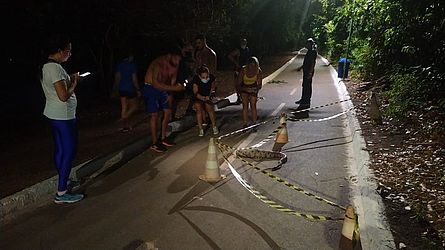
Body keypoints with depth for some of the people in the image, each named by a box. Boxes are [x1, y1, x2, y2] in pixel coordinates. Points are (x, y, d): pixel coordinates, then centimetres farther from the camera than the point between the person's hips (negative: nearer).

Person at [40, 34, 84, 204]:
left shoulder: (46, 67, 11)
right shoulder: (55, 68, -21)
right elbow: (64, 96, -25)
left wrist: (70, 80, 10)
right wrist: (74, 82, -10)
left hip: (53, 114, 10)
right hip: (63, 116, -10)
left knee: (60, 149, 19)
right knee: (69, 151, -4)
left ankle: (63, 181, 34)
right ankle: (61, 193, 1)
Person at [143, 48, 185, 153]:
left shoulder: (174, 65, -4)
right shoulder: (158, 64, -29)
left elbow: (173, 80, 7)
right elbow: (156, 84, -37)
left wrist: (178, 86, -15)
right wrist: (174, 88, -40)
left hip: (161, 89, 8)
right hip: (150, 88, -8)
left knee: (168, 111, 7)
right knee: (155, 115, -9)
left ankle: (163, 138, 21)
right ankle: (154, 144, 2)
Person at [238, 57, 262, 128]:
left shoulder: (258, 71, -17)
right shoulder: (243, 70, -21)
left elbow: (260, 84, -9)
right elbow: (239, 83, -13)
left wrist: (257, 90, -26)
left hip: (253, 89, 1)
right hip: (244, 88, -1)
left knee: (253, 106, -3)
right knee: (245, 106, -10)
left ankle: (254, 123, 8)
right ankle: (245, 124, -8)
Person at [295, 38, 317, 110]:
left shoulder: (313, 52, -15)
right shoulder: (309, 52, 16)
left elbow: (312, 63, -21)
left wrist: (310, 73, -25)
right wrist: (301, 67, 26)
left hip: (309, 72, -10)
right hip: (306, 71, 10)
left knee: (307, 87, -8)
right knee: (305, 86, 19)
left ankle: (306, 103, -5)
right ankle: (303, 99, 32)